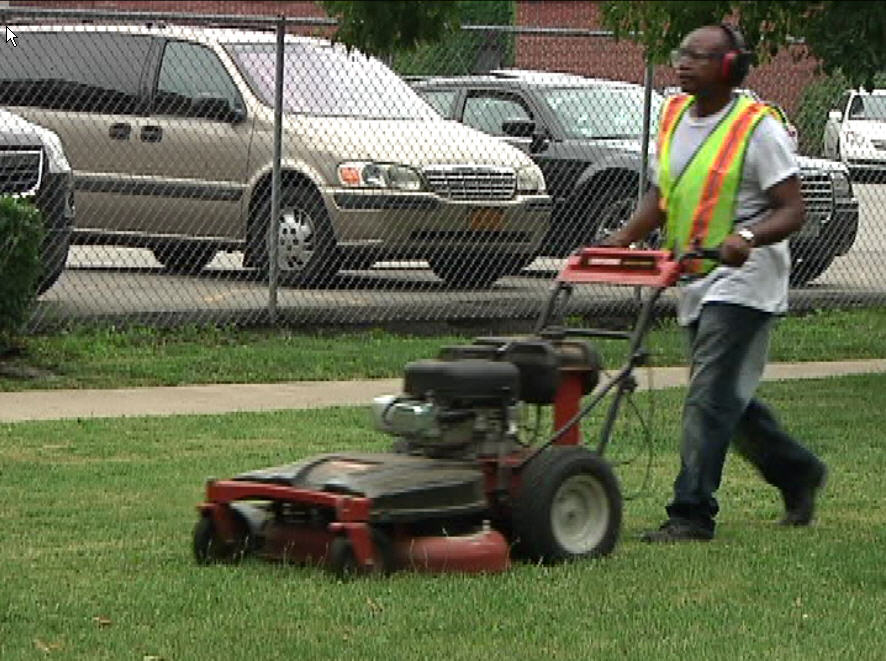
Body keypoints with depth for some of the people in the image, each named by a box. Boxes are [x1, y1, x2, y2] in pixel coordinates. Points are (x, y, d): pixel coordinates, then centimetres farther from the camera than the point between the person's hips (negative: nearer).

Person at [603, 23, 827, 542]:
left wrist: (746, 238, -31)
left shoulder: (757, 127, -12)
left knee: (710, 397, -13)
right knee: (730, 399, 15)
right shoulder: (674, 115, 9)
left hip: (742, 281, -8)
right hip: (697, 283, 8)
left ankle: (692, 514, -12)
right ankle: (798, 473, 34)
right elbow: (661, 196, 20)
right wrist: (623, 240, 5)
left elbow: (792, 211, -13)